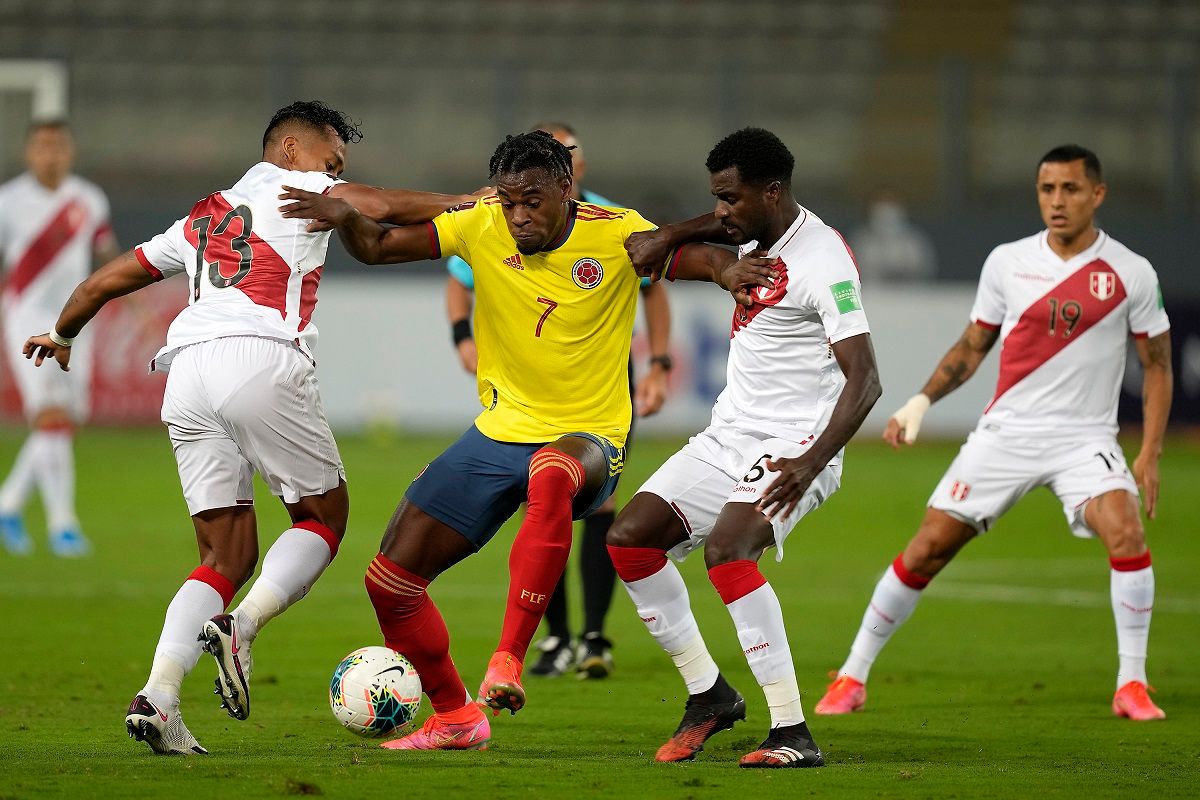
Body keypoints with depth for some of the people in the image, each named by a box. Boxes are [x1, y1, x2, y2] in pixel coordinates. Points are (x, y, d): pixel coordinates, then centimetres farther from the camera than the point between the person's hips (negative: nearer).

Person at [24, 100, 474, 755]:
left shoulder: (199, 219, 32)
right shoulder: (296, 188, 16)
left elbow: (103, 283, 35)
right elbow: (381, 209, -2)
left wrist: (61, 337, 52)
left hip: (187, 373, 6)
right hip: (262, 359, -6)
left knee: (227, 556, 8)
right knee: (324, 515, 11)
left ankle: (157, 696, -12)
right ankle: (241, 629, -14)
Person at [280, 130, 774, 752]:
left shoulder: (617, 235, -11)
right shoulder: (480, 228, -4)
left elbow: (697, 259, -13)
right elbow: (378, 247, 0)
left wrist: (727, 269, -36)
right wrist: (345, 218, -21)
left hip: (589, 440, -5)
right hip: (496, 436, 5)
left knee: (551, 476, -44)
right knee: (390, 579, 2)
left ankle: (508, 660, -42)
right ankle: (454, 718, 24)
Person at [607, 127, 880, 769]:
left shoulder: (823, 262, -19)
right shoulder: (758, 233, 7)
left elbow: (864, 380, -25)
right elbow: (723, 230, 35)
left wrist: (812, 461, -37)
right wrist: (669, 235, 14)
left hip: (793, 448, -9)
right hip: (729, 438, 9)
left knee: (725, 550, -31)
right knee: (629, 538, 1)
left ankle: (793, 733, -29)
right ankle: (708, 695, 13)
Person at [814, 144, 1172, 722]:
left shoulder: (1131, 274, -3)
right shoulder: (1007, 262, 2)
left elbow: (1157, 365, 4)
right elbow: (973, 345, 15)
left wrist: (1149, 455, -4)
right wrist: (922, 400, 2)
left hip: (1084, 438, -2)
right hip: (1005, 431, 2)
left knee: (1126, 533, -27)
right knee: (929, 547, -3)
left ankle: (1131, 686, -12)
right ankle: (853, 676, 10)